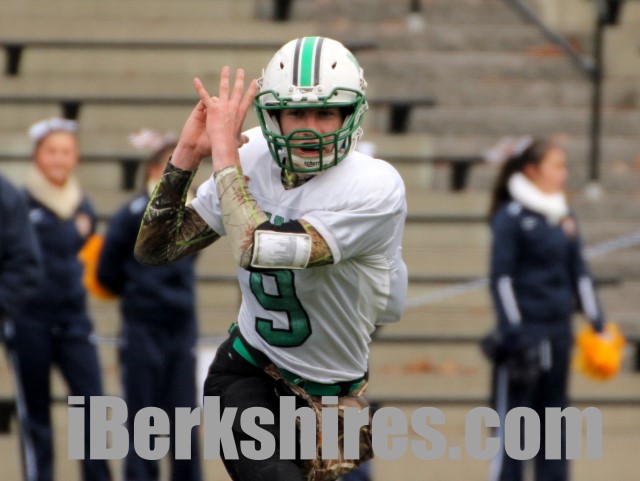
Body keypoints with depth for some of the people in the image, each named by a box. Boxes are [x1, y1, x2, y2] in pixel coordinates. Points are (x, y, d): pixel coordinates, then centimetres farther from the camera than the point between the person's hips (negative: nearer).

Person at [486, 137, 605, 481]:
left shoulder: (565, 218, 11)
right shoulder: (510, 217, -8)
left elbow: (579, 272, 16)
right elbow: (501, 277, -11)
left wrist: (596, 322, 12)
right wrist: (513, 331, -17)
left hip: (558, 334, 7)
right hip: (525, 333, -7)